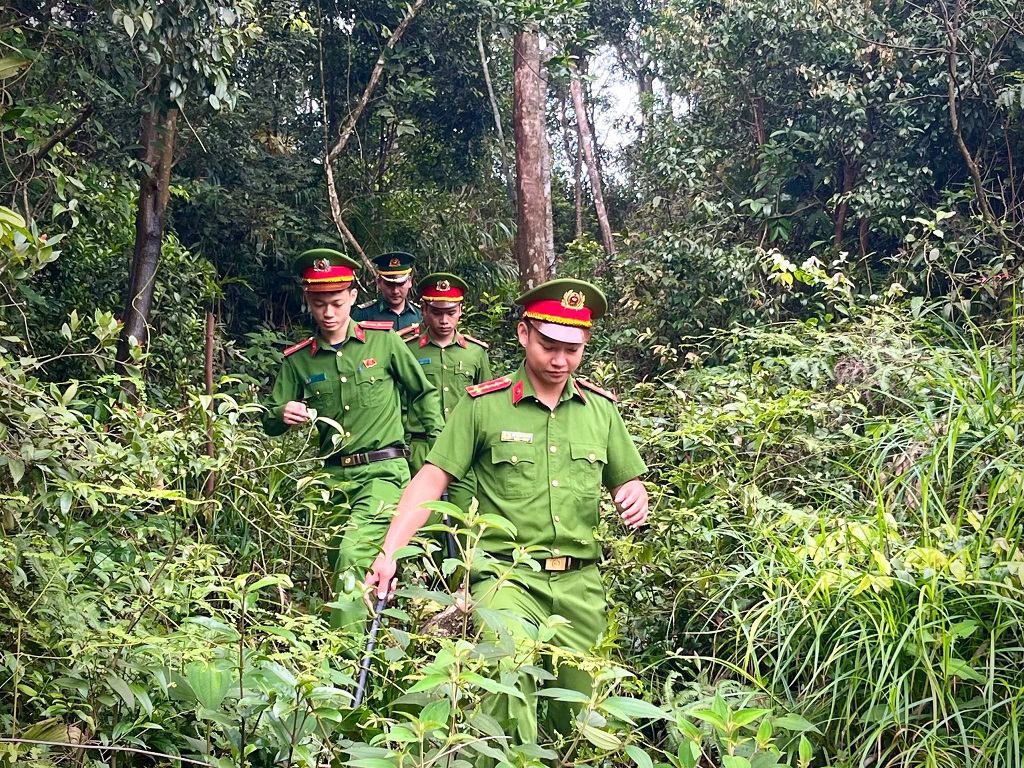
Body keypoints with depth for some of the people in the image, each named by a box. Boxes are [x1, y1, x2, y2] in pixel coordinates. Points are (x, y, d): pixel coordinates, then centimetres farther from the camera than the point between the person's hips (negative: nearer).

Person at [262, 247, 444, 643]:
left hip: (383, 470, -4)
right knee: (335, 563, 10)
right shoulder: (298, 360, 5)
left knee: (353, 555, -23)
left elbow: (424, 393, 12)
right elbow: (271, 422, 9)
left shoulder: (384, 341, 0)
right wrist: (283, 415, -15)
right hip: (333, 476, 4)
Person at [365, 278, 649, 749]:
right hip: (507, 573, -4)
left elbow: (627, 480, 20)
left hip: (579, 583, 4)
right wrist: (389, 553, -15)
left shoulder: (600, 408, 10)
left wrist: (636, 497, -5)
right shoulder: (484, 405, -1)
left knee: (576, 716, 11)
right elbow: (432, 481, -4)